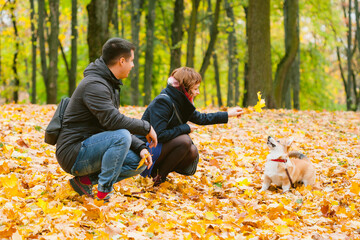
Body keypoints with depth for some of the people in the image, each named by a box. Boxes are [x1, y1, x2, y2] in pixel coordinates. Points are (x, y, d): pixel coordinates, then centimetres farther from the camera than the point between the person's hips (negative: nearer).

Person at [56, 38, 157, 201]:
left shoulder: (110, 84, 16)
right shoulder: (94, 85, -18)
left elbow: (116, 123, 15)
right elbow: (114, 121, -29)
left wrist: (140, 147, 1)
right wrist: (146, 127, -16)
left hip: (90, 148, 10)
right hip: (73, 154, -10)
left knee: (138, 163, 2)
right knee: (121, 136, -29)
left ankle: (85, 180, 4)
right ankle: (103, 195, -24)